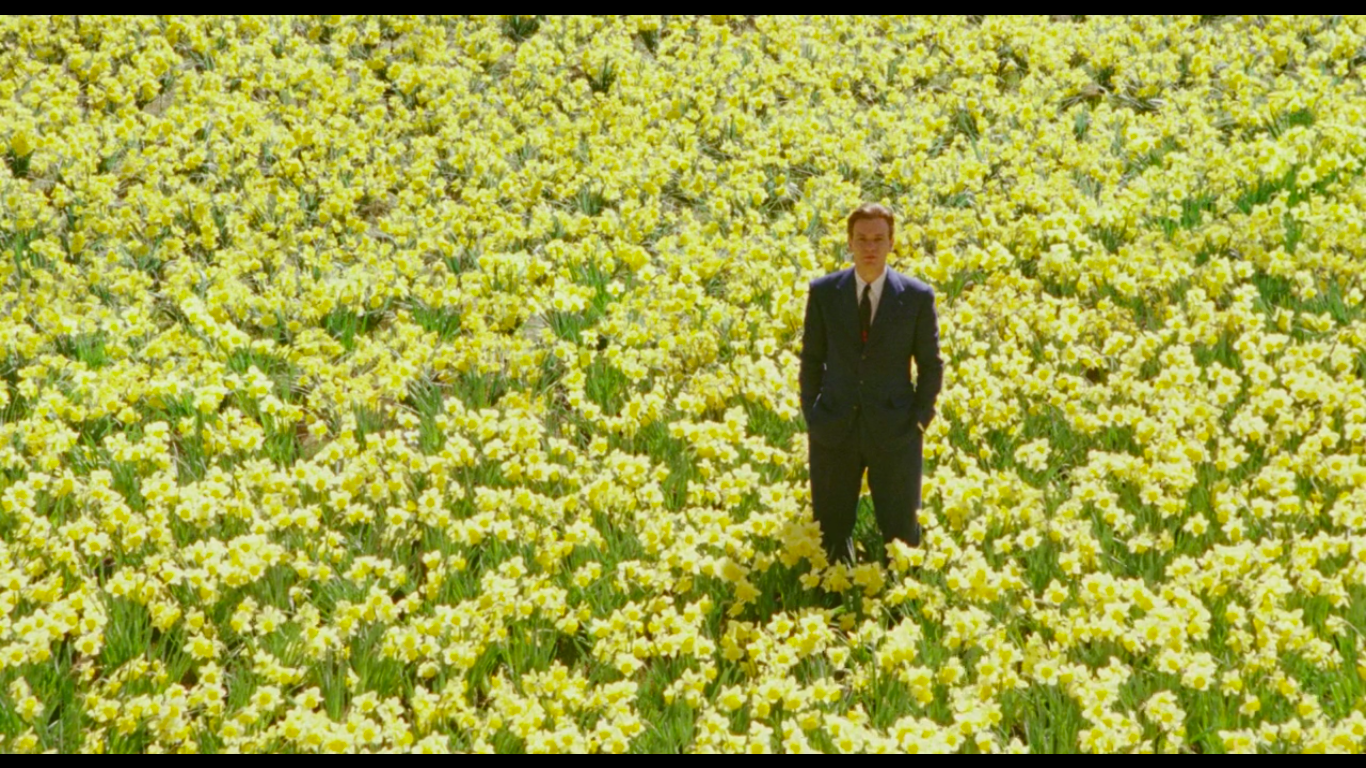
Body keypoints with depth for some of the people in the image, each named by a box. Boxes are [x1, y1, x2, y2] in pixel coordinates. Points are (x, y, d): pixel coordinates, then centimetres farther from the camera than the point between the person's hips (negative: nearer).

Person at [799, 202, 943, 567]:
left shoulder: (917, 297, -4)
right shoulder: (823, 291, 0)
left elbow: (931, 365, 4)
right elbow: (812, 359, 7)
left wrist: (920, 419, -2)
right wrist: (811, 416, 3)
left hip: (894, 430, -1)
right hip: (835, 428, 1)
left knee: (901, 534, 7)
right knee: (831, 533, 9)